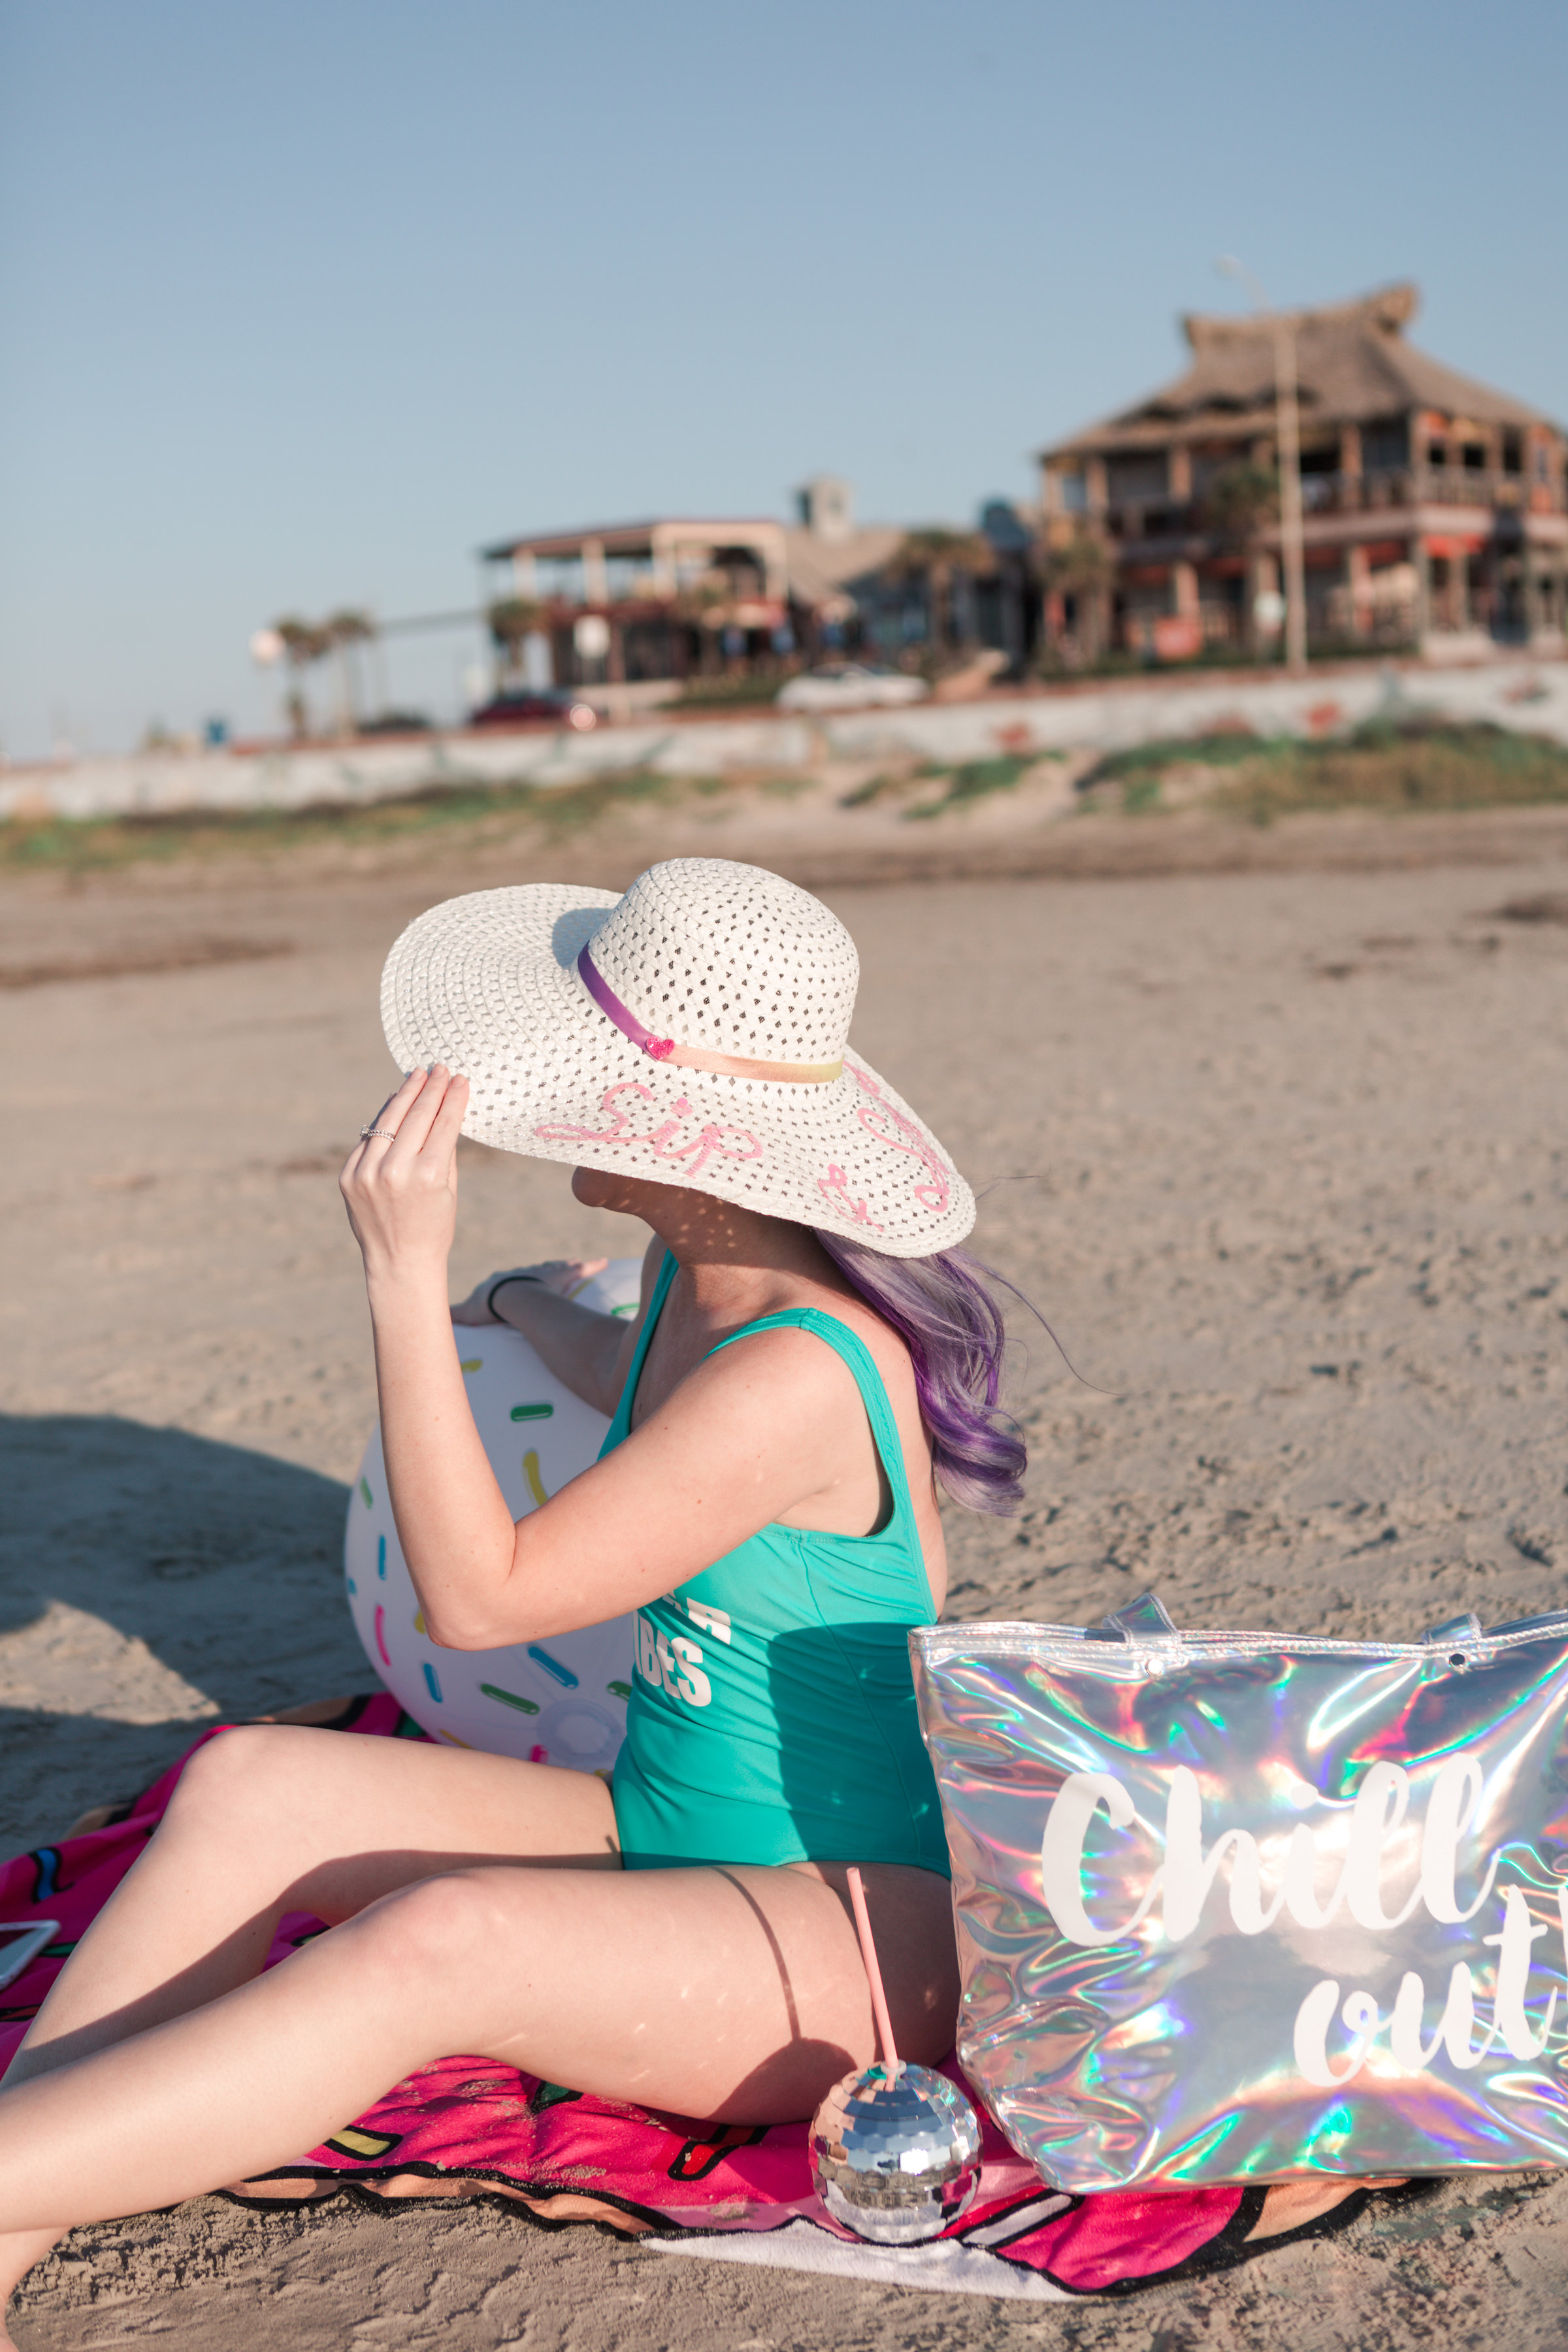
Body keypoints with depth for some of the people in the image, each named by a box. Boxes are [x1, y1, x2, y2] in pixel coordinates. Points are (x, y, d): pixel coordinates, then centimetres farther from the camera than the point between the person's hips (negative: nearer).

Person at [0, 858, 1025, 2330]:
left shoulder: (801, 1372, -25)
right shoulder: (695, 1281, 2)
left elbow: (479, 1596, -22)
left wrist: (406, 1277, -25)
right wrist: (538, 1317, 48)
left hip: (864, 1933, -9)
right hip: (662, 1838, 9)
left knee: (434, 1945, -35)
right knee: (251, 1786, -10)